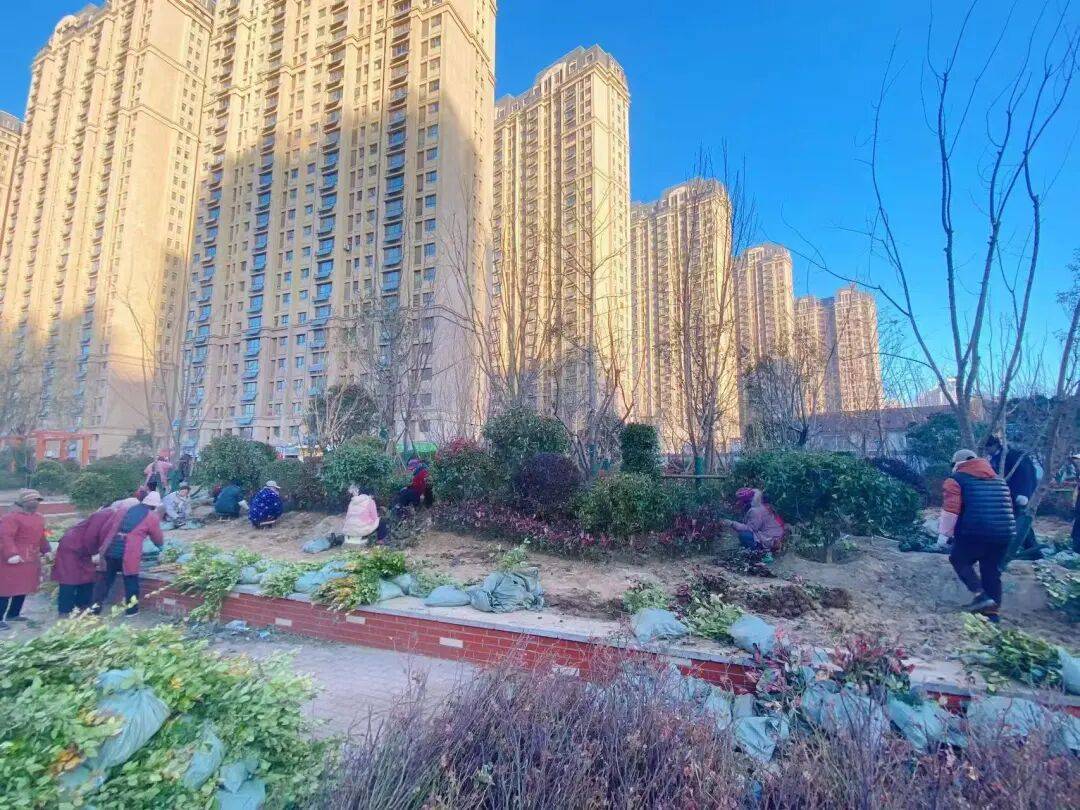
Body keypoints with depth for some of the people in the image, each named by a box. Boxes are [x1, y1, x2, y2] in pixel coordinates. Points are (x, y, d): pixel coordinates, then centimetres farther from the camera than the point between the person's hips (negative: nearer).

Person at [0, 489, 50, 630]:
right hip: (14, 559, -9)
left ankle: (13, 613, 28)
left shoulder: (38, 518, 13)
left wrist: (45, 550, 19)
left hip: (31, 559, 9)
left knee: (24, 587, 15)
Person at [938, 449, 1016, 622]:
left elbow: (950, 509, -10)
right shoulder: (999, 480, 22)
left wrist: (944, 533, -5)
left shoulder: (956, 479, 1)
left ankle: (981, 595, 0)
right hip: (1004, 533, 6)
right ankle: (992, 611, 18)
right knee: (992, 570, 17)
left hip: (975, 533, -6)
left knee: (959, 560, 15)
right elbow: (1007, 506, 27)